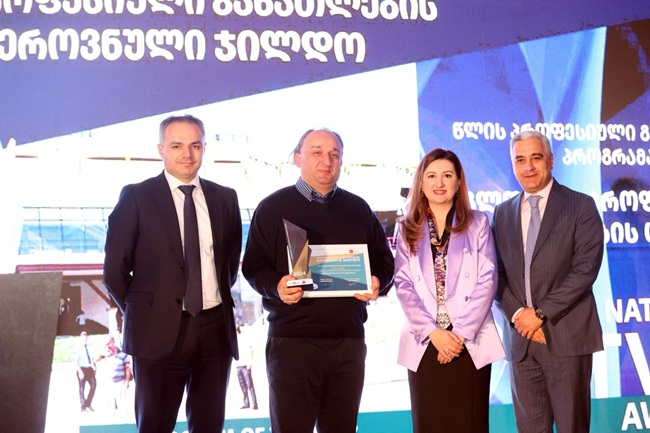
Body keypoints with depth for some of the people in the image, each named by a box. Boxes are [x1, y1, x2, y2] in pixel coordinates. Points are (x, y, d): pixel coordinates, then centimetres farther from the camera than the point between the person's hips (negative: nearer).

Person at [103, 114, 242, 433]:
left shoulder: (225, 198, 7)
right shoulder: (136, 197, -3)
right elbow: (115, 270, -1)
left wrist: (221, 299, 12)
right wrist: (142, 313, 3)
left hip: (216, 329, 3)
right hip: (160, 331, -3)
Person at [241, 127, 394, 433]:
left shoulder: (359, 209, 13)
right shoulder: (273, 207, 3)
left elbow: (383, 259, 18)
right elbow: (254, 266, 0)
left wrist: (378, 283, -4)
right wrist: (276, 286, -20)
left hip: (349, 339, 4)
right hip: (292, 340, -3)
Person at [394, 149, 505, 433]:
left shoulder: (478, 223, 6)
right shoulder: (408, 228, 9)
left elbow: (487, 281, -2)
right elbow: (403, 285, 1)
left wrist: (462, 332, -11)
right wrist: (432, 332, -11)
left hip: (470, 342, -1)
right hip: (425, 343, 1)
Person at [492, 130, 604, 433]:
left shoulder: (581, 206, 0)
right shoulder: (502, 213, 13)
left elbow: (586, 269, -10)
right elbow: (496, 274, 8)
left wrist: (541, 312, -14)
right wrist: (518, 315, -8)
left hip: (567, 336, -3)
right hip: (520, 337, 4)